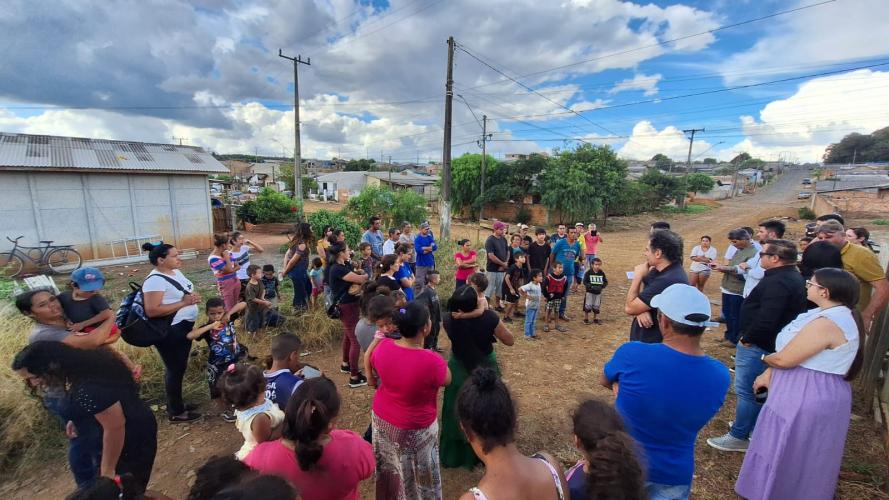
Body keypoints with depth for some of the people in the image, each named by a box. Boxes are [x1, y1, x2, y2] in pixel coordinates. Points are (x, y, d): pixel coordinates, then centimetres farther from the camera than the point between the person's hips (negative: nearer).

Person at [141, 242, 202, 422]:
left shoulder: (176, 272, 5)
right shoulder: (155, 280, -22)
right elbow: (151, 311, -29)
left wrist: (193, 296, -1)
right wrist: (184, 303, -28)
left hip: (183, 327, 9)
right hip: (169, 332, -9)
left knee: (179, 367, 21)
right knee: (175, 369, 5)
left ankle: (176, 403, 38)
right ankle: (176, 412, 21)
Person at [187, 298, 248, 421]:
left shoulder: (229, 319, -8)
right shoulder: (206, 327, -15)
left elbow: (243, 304, -11)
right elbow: (190, 336, -33)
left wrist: (230, 313, -23)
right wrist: (210, 326, -35)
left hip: (234, 360, 2)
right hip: (217, 365, -2)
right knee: (218, 389, 12)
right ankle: (223, 410, 37)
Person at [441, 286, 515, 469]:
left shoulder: (449, 320, -23)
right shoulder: (489, 318, -29)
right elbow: (509, 341, -14)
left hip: (459, 369, 1)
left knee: (456, 412, 21)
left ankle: (453, 454, 39)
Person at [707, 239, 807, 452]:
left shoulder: (777, 282, -25)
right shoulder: (793, 278, 10)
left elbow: (766, 320, -32)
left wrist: (747, 338, -18)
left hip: (757, 346, -11)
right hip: (770, 344, 11)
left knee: (746, 391, 0)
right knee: (756, 390, 22)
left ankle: (739, 436, 11)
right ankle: (749, 426, 36)